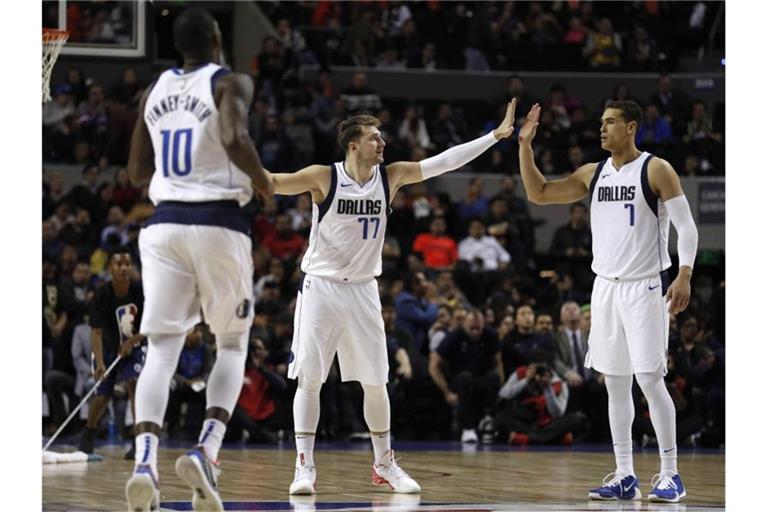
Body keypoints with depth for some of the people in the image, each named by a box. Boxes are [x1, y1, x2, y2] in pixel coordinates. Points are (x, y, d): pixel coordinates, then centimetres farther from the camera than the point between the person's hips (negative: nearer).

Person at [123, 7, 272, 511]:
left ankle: (146, 461, -22)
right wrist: (266, 186, -6)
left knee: (162, 348, 0)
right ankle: (206, 450, -9)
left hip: (163, 223, 4)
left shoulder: (154, 91, 13)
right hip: (218, 222, -4)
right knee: (233, 344, 12)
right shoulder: (230, 83, -2)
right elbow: (235, 139, -21)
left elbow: (138, 171, 19)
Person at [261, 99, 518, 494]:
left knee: (375, 382, 7)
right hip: (320, 287, -4)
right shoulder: (324, 178, -12)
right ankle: (305, 467, -1)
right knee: (309, 379, -6)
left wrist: (496, 136, -7)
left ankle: (385, 464, 20)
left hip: (362, 290, 4)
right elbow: (273, 183, -16)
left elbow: (443, 162, -3)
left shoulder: (391, 177, -1)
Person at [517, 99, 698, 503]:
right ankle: (624, 477, 10)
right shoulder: (593, 174, 10)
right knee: (615, 382, 6)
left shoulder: (655, 170, -7)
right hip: (606, 286, 6)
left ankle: (670, 476, -3)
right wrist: (525, 145, 4)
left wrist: (684, 275, -20)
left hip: (645, 287, -6)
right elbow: (538, 194, 14)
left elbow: (686, 226, -9)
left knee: (649, 379, -9)